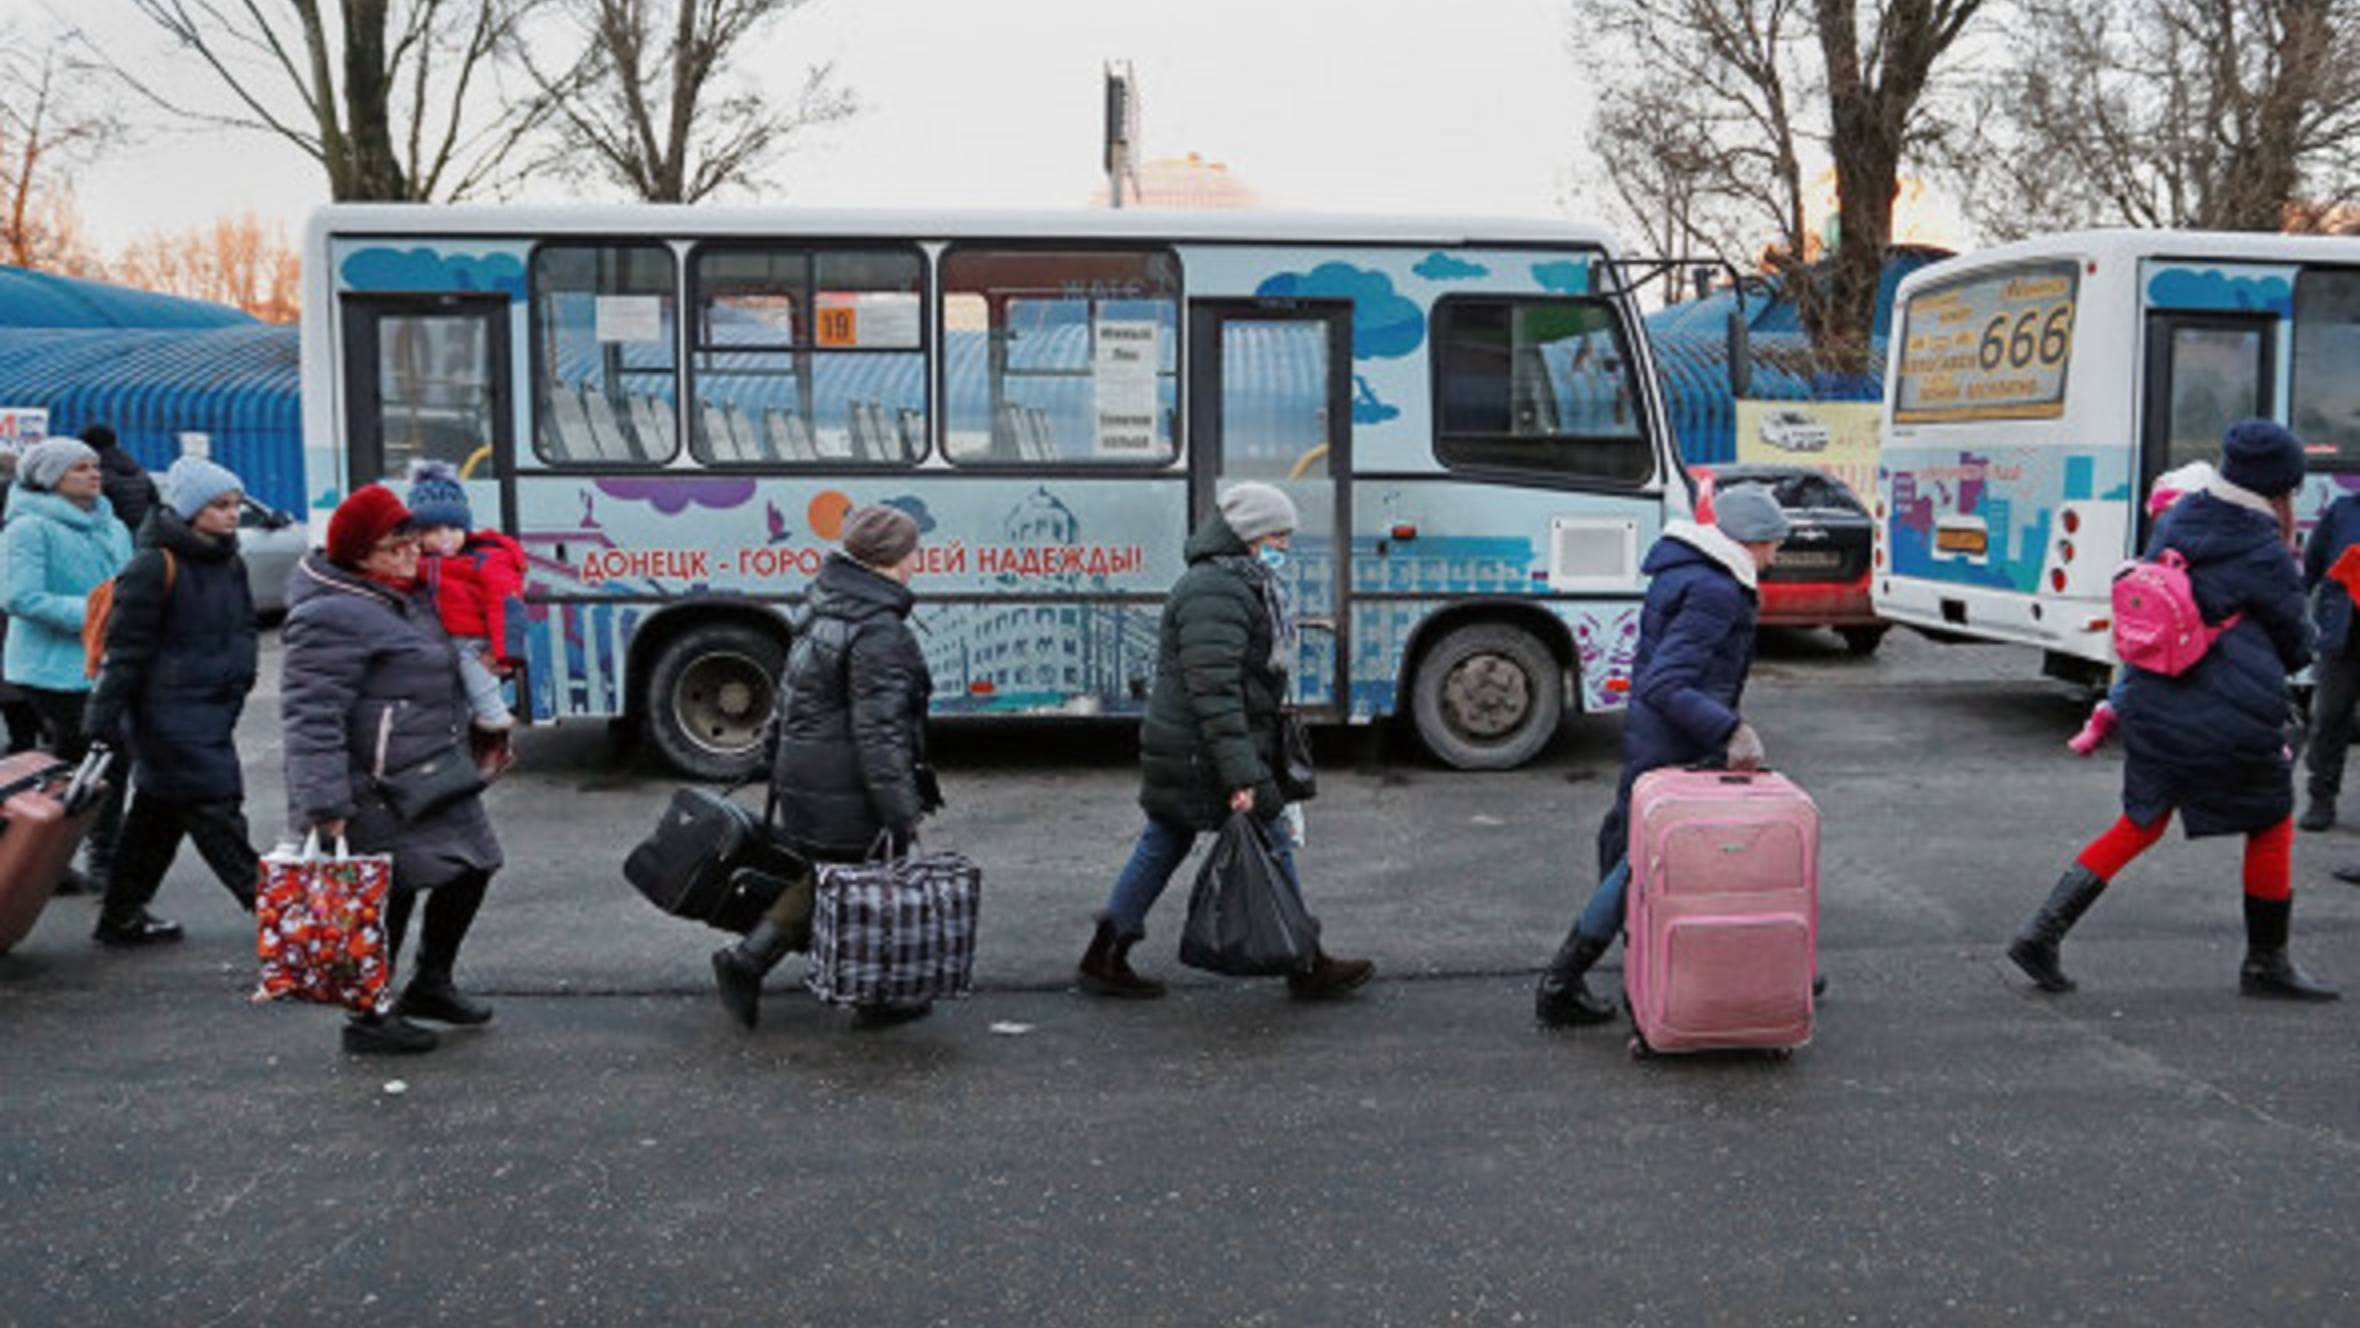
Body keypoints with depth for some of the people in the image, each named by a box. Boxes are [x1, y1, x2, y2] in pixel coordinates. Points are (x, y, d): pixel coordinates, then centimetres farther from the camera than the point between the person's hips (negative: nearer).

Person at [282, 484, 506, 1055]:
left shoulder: (413, 594, 13)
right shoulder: (333, 617, -18)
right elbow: (311, 714, -23)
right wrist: (324, 805, -27)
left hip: (437, 779, 10)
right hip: (377, 795, -10)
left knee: (470, 869, 16)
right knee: (388, 897, -2)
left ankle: (431, 984, 35)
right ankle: (368, 1019, 14)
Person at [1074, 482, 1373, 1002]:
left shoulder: (1240, 585, 17)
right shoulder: (1216, 593, -19)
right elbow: (1214, 691, -25)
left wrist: (1268, 758, 26)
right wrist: (1241, 775, -28)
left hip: (1179, 752, 11)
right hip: (1203, 757, -11)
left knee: (1160, 847, 14)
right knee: (1271, 850, 0)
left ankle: (1103, 960, 20)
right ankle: (1306, 969, 12)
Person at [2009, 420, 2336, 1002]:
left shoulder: (2173, 523, 5)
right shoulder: (2265, 557, -12)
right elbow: (2297, 651, 2)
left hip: (2153, 708, 6)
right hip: (2235, 722, -6)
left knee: (2141, 825, 15)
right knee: (2271, 826, 16)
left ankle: (2042, 932, 4)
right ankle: (2266, 965, 27)